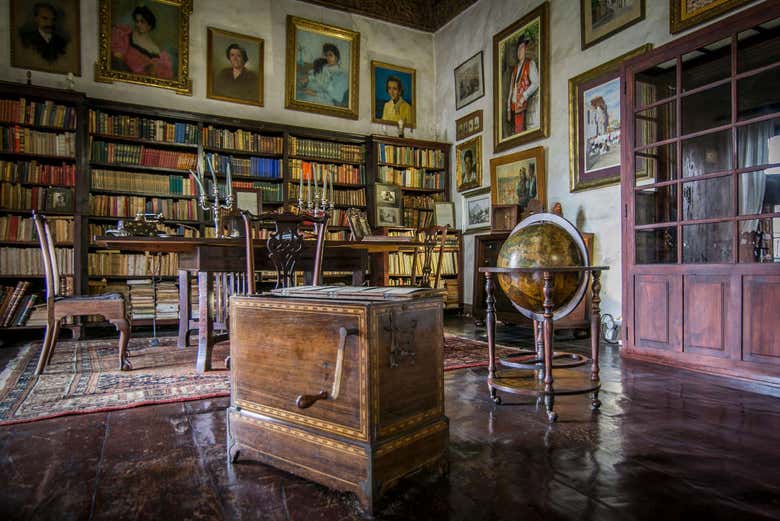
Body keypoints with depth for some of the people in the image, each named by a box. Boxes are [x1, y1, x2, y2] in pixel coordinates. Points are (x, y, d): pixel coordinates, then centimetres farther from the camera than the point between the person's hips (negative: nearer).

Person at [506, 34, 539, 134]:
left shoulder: (530, 64, 3)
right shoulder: (515, 68, 21)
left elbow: (535, 83, -8)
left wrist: (524, 96, -21)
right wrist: (508, 109, 14)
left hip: (524, 106, -6)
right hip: (513, 107, 6)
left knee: (521, 130, -14)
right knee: (514, 131, 1)